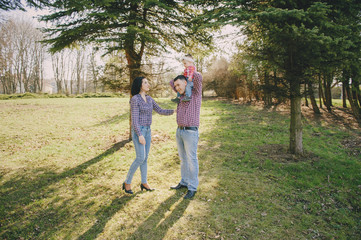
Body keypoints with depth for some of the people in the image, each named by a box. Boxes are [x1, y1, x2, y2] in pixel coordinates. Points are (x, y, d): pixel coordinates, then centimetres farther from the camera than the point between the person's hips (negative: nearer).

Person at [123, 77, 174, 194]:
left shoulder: (149, 99, 10)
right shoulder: (135, 99, -14)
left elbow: (160, 111, 11)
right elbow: (134, 119, -18)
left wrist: (175, 111, 1)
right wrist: (140, 135, -24)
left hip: (147, 130, 8)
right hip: (138, 131, -8)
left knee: (145, 157, 10)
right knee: (140, 158, -11)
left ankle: (144, 183, 20)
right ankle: (127, 182, 6)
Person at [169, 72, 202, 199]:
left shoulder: (196, 93, -6)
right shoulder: (183, 94, 15)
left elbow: (198, 77, -23)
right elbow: (171, 83, 25)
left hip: (191, 133, -8)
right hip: (179, 131, 8)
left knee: (191, 160, 0)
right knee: (183, 159, 17)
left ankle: (192, 188, 12)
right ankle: (184, 182, 31)